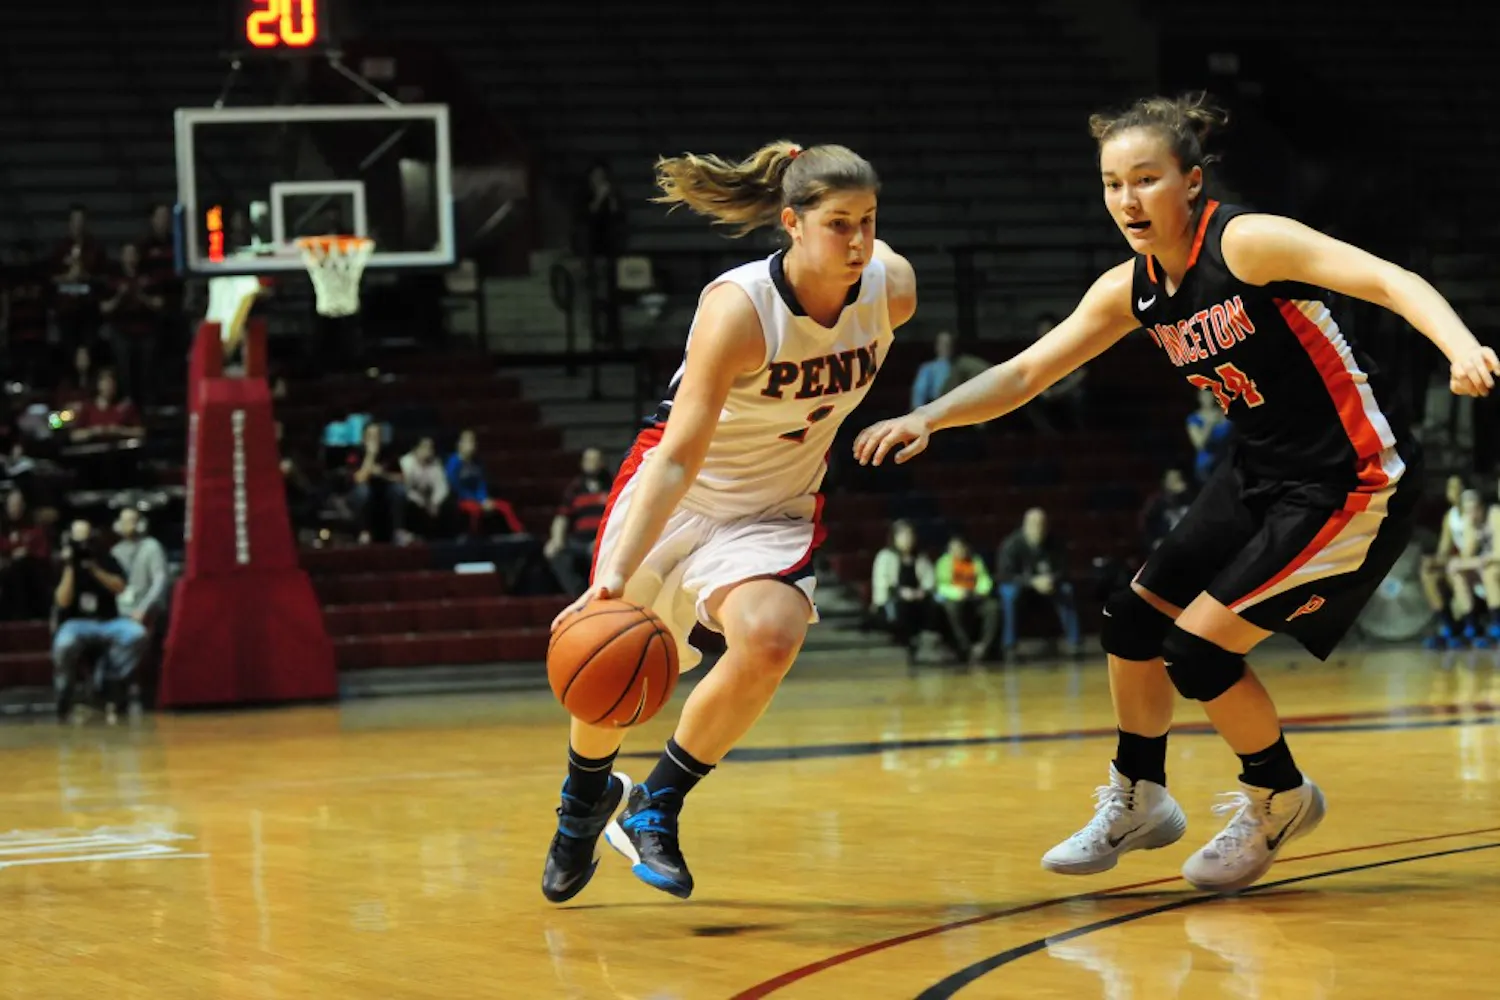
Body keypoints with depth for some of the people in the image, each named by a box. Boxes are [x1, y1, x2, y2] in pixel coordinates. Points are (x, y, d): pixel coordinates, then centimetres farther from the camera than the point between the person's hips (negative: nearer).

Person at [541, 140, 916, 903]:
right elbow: (679, 455, -33)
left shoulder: (893, 289, -18)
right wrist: (618, 573, -41)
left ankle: (655, 808, -5)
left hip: (776, 510, 2)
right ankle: (587, 797, 44)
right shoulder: (738, 307, -30)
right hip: (674, 495, -2)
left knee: (768, 640, -27)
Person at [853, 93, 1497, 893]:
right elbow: (1026, 372, 9)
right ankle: (1138, 802, 32)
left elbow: (1388, 280, -29)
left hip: (1348, 484, -8)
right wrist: (927, 419, -5)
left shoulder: (1248, 242, -21)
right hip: (1261, 474, 8)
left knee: (1198, 645, -11)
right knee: (1134, 619, 11)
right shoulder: (1133, 289, 1)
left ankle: (1279, 800, 15)